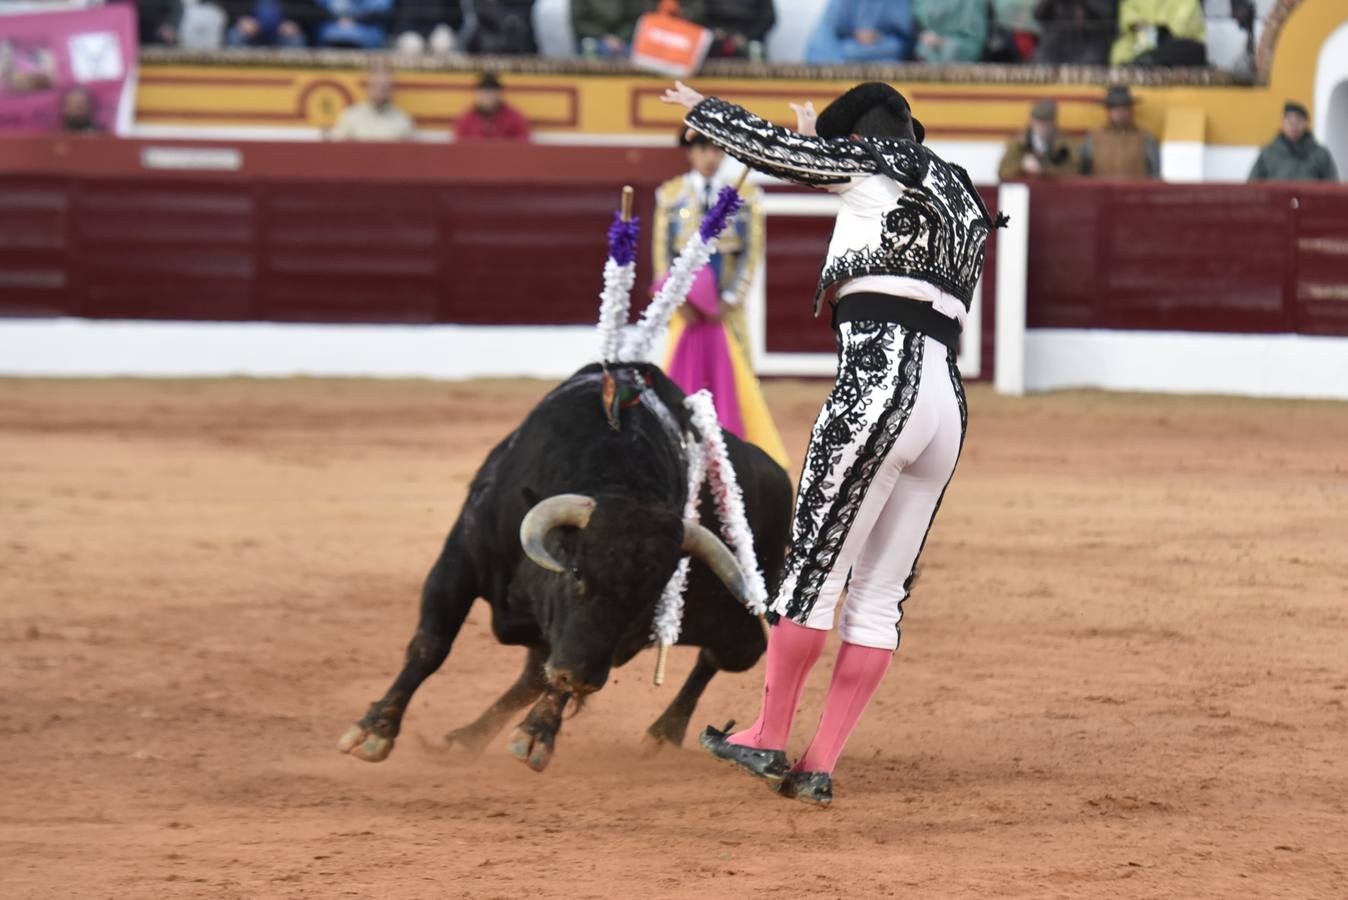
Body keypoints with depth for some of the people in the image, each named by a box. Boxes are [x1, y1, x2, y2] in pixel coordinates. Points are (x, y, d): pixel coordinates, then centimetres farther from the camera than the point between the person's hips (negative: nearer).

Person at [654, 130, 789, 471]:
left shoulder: (744, 196, 3)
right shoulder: (671, 195, 6)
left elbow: (752, 251, 0)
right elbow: (662, 250, 3)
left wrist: (730, 299, -9)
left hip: (726, 305, -1)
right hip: (686, 305, 1)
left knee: (734, 376, -3)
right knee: (682, 372, 1)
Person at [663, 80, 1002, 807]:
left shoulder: (874, 161, 5)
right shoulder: (960, 197, 25)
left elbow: (768, 146, 10)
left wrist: (699, 108, 28)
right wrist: (818, 143, 51)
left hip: (876, 390, -8)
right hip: (946, 407, 8)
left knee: (810, 572, 3)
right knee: (879, 596, 7)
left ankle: (768, 741, 11)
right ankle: (819, 767, 8)